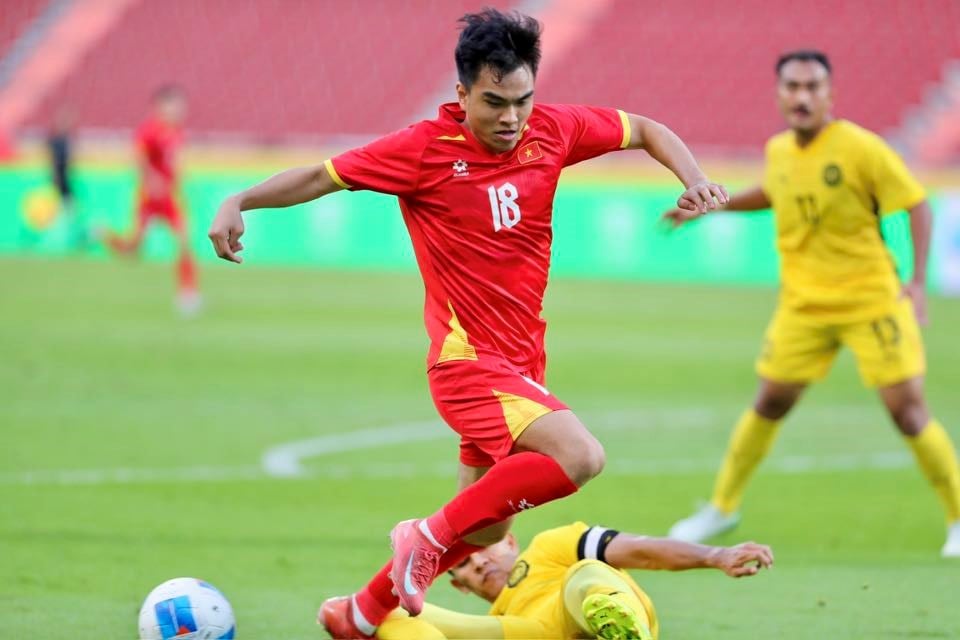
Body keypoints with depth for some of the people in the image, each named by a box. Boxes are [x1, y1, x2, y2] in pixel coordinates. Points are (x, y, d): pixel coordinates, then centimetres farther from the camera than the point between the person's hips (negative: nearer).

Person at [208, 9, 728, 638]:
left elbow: (646, 130, 16)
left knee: (486, 532, 14)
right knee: (580, 455, -28)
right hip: (469, 359, -7)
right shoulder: (426, 149, -11)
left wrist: (694, 179, -1)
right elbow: (323, 176, -4)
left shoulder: (553, 130, 1)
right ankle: (431, 537, -14)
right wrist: (240, 202, -17)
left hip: (522, 362, 7)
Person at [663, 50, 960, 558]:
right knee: (770, 402, 8)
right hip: (803, 302, 5)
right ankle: (722, 507, 24)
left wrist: (918, 278, -21)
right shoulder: (778, 150, 2)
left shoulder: (860, 148, -16)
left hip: (871, 301, -5)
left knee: (907, 409, -8)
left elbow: (917, 205, -11)